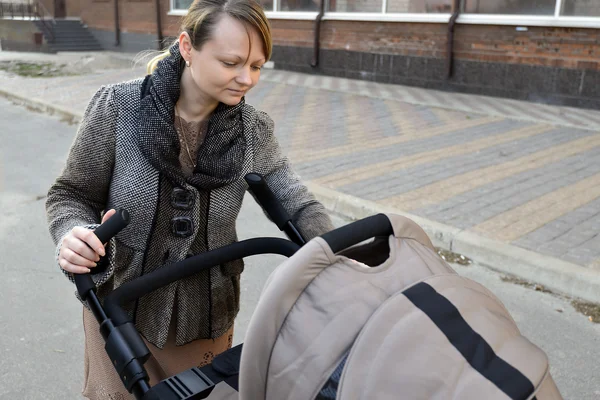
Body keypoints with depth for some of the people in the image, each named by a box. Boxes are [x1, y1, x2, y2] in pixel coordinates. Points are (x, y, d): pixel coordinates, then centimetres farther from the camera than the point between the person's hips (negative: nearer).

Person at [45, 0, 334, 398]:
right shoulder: (118, 108, -17)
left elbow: (301, 207, -11)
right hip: (121, 310, -1)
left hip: (206, 317, 2)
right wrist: (74, 238, -29)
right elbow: (71, 195, -8)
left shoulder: (252, 129, -12)